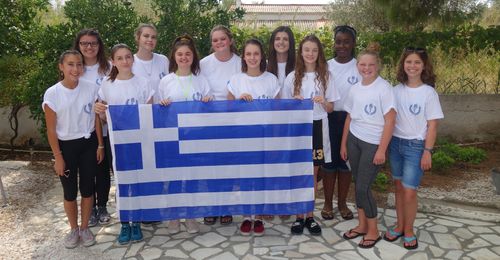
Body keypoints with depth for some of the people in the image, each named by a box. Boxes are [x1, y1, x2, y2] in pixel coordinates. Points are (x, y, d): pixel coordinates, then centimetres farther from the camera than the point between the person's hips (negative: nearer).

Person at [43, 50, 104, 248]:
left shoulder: (91, 89, -7)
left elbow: (96, 119, 2)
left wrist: (100, 145, 2)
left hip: (88, 144, 1)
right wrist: (58, 157, -8)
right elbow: (51, 130, -8)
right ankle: (74, 229, 31)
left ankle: (84, 228, 29)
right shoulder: (52, 94, -12)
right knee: (70, 192, 9)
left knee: (87, 188, 10)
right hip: (66, 146, -1)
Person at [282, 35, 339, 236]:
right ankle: (299, 216, 17)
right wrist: (295, 101, -13)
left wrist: (323, 102, -15)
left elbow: (330, 108, 5)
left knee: (313, 173, 8)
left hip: (317, 127, 1)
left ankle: (310, 215, 21)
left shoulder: (325, 76, 4)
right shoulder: (292, 77, 3)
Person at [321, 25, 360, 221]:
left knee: (346, 161, 9)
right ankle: (328, 203, 21)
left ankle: (342, 203, 25)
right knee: (329, 160, 6)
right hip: (330, 118, 1)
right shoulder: (326, 66, 2)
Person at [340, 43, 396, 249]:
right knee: (357, 185, 11)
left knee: (363, 187, -5)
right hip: (354, 140, 6)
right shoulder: (355, 88, 7)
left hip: (373, 143, -6)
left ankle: (373, 231, 13)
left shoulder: (384, 88, -11)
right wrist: (343, 144, 13)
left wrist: (381, 150, -16)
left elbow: (390, 121, -13)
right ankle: (362, 225, 27)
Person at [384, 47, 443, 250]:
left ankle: (408, 230, 18)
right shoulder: (397, 90, 3)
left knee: (409, 191, -3)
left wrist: (427, 152, -10)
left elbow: (432, 125, -7)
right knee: (399, 187, 13)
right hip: (395, 143, 4)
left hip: (416, 146, -4)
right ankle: (399, 225, 28)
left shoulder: (429, 92, -8)